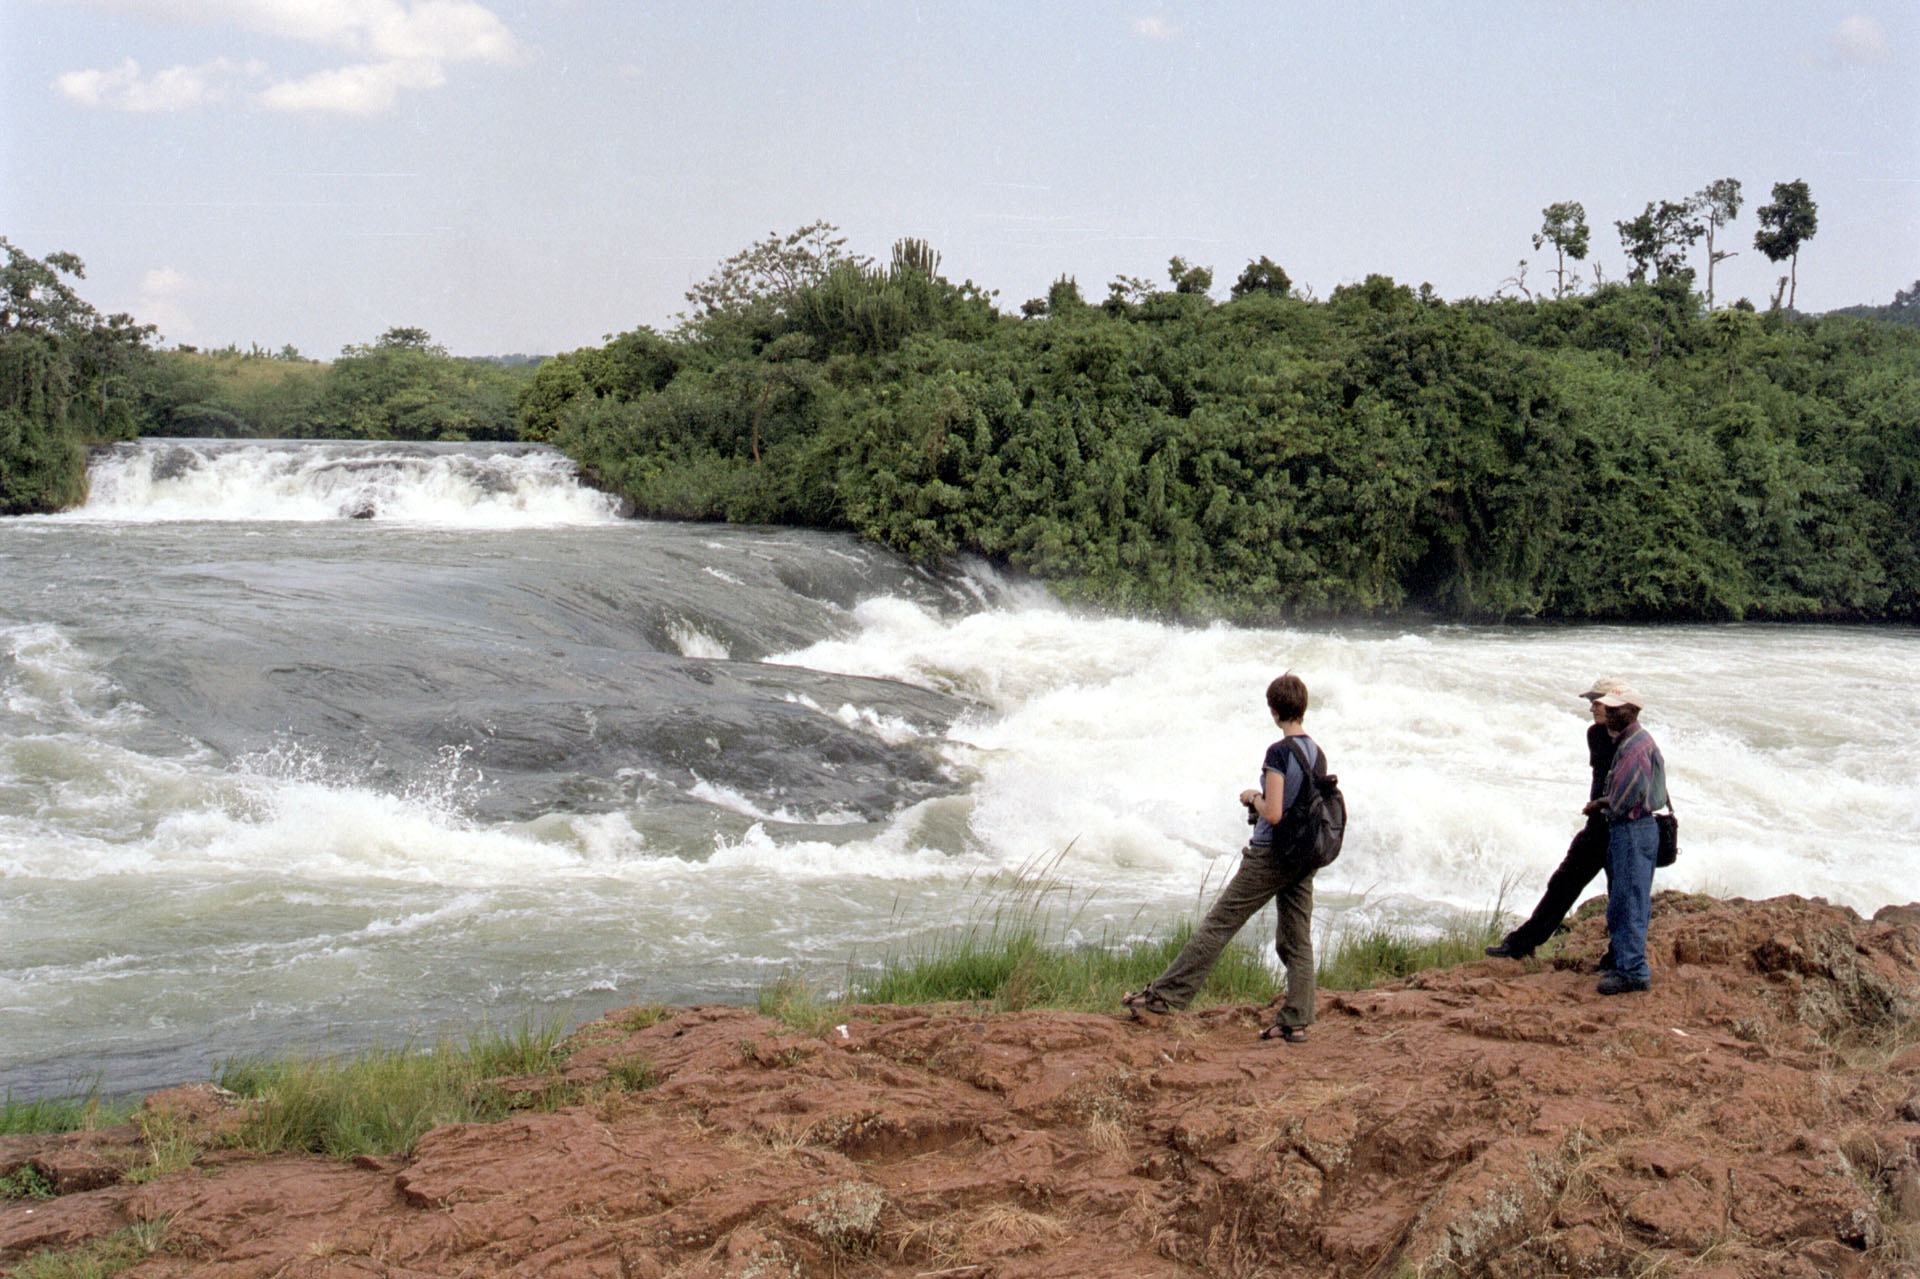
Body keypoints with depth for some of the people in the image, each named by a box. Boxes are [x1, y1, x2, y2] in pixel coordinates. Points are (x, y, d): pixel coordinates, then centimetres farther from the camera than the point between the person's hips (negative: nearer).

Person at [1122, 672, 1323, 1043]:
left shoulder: (1279, 752, -16)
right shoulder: (1317, 753, 7)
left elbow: (1273, 813, -21)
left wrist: (1253, 798, -2)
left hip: (1270, 856, -7)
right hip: (1304, 859, 7)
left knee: (1217, 925, -2)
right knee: (1297, 941, 8)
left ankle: (1166, 993, 1)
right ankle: (1296, 1022, 5)